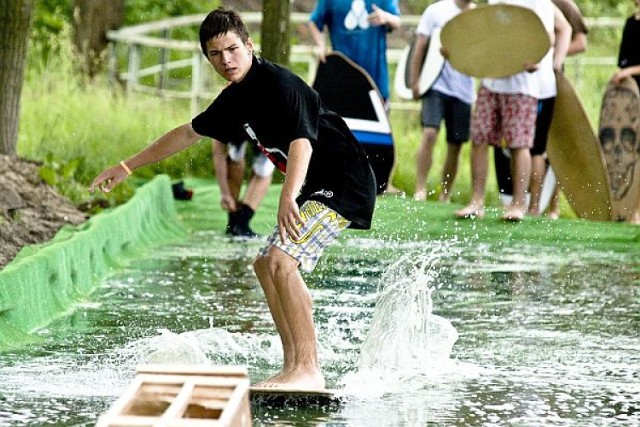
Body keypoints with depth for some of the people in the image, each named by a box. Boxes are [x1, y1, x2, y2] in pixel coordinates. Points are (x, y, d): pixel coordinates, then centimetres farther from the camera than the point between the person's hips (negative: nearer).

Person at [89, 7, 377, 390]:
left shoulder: (278, 83, -18)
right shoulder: (236, 99, 12)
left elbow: (302, 142, -32)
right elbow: (188, 133, 25)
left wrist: (289, 196, -49)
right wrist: (128, 167, 29)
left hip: (344, 184, -11)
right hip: (317, 190, 11)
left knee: (281, 261, -23)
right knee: (266, 264, 17)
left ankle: (308, 370, -24)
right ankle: (294, 366, 16)